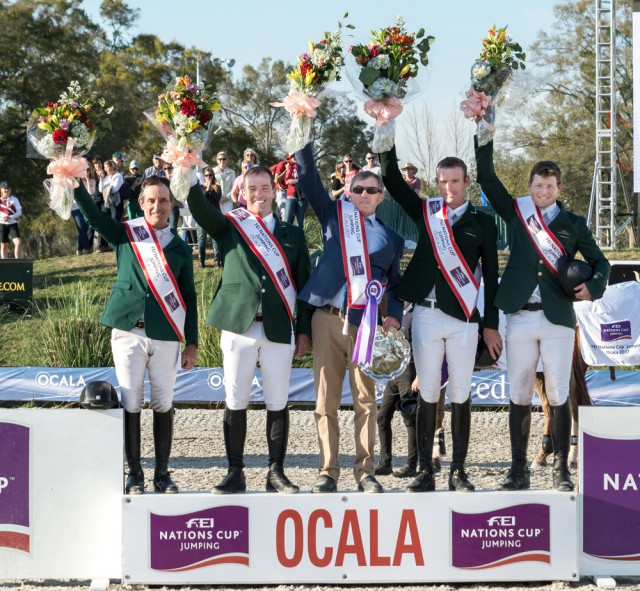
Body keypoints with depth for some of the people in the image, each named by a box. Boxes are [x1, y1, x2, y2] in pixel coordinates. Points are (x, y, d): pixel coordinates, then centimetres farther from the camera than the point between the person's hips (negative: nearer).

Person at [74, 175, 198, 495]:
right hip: (129, 331, -1)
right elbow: (92, 213, -8)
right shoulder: (125, 234, 7)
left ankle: (162, 473, 12)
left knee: (163, 405, 4)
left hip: (166, 335, 1)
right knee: (130, 404, 0)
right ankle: (134, 474, 8)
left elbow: (189, 298, 12)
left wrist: (192, 342, 8)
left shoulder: (180, 248, 10)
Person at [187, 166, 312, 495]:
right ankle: (235, 474, 7)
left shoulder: (292, 234, 14)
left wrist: (304, 330, 6)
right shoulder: (229, 227, 11)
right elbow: (199, 207, -7)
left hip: (279, 330, 1)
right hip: (238, 326, -1)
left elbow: (304, 283, 12)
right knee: (235, 402, 1)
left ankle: (276, 473, 9)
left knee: (278, 403, 2)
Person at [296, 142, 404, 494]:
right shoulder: (335, 215, 11)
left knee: (366, 400, -1)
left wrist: (394, 317, 1)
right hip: (328, 319, 0)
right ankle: (328, 472, 4)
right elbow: (309, 178, 5)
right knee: (326, 400, 0)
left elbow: (395, 283, 19)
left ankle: (365, 472, 3)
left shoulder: (390, 238, 14)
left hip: (366, 323, 1)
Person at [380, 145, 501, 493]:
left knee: (460, 396, 0)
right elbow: (391, 179, 8)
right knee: (427, 395, 2)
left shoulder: (482, 222, 6)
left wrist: (491, 325, 3)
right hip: (426, 315, 1)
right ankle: (426, 471, 6)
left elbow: (491, 276, 6)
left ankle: (458, 472, 7)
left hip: (464, 319, -1)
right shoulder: (425, 212, 10)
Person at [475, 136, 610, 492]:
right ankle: (518, 471, 9)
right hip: (520, 317, 1)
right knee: (519, 396, 3)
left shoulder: (573, 224, 10)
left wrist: (593, 286, -8)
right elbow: (486, 178, 8)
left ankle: (560, 470, 3)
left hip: (557, 318, -1)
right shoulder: (516, 213, 11)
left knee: (558, 396, -2)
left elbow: (600, 263, 13)